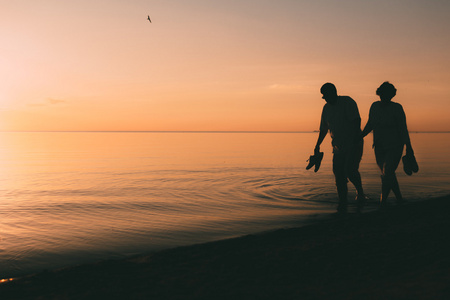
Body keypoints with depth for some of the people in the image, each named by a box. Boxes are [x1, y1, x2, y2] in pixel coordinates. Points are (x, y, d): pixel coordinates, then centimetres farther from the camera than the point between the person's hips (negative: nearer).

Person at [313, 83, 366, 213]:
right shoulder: (326, 107, 10)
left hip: (354, 144, -6)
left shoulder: (348, 102, -10)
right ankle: (343, 205, 6)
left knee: (350, 169, -22)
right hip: (338, 146, 6)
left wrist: (354, 142, -26)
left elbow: (356, 121, -18)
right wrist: (318, 145, 15)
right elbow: (323, 128, 19)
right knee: (338, 174, -1)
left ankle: (360, 193, 5)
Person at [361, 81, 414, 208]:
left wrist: (409, 147, -14)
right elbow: (370, 124, 12)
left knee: (387, 175, -14)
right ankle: (399, 199, 34)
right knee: (388, 174, 15)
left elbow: (403, 129, -12)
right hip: (379, 148, 6)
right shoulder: (375, 106, 2)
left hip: (395, 147, -6)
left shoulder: (396, 108, -12)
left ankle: (382, 204, -5)